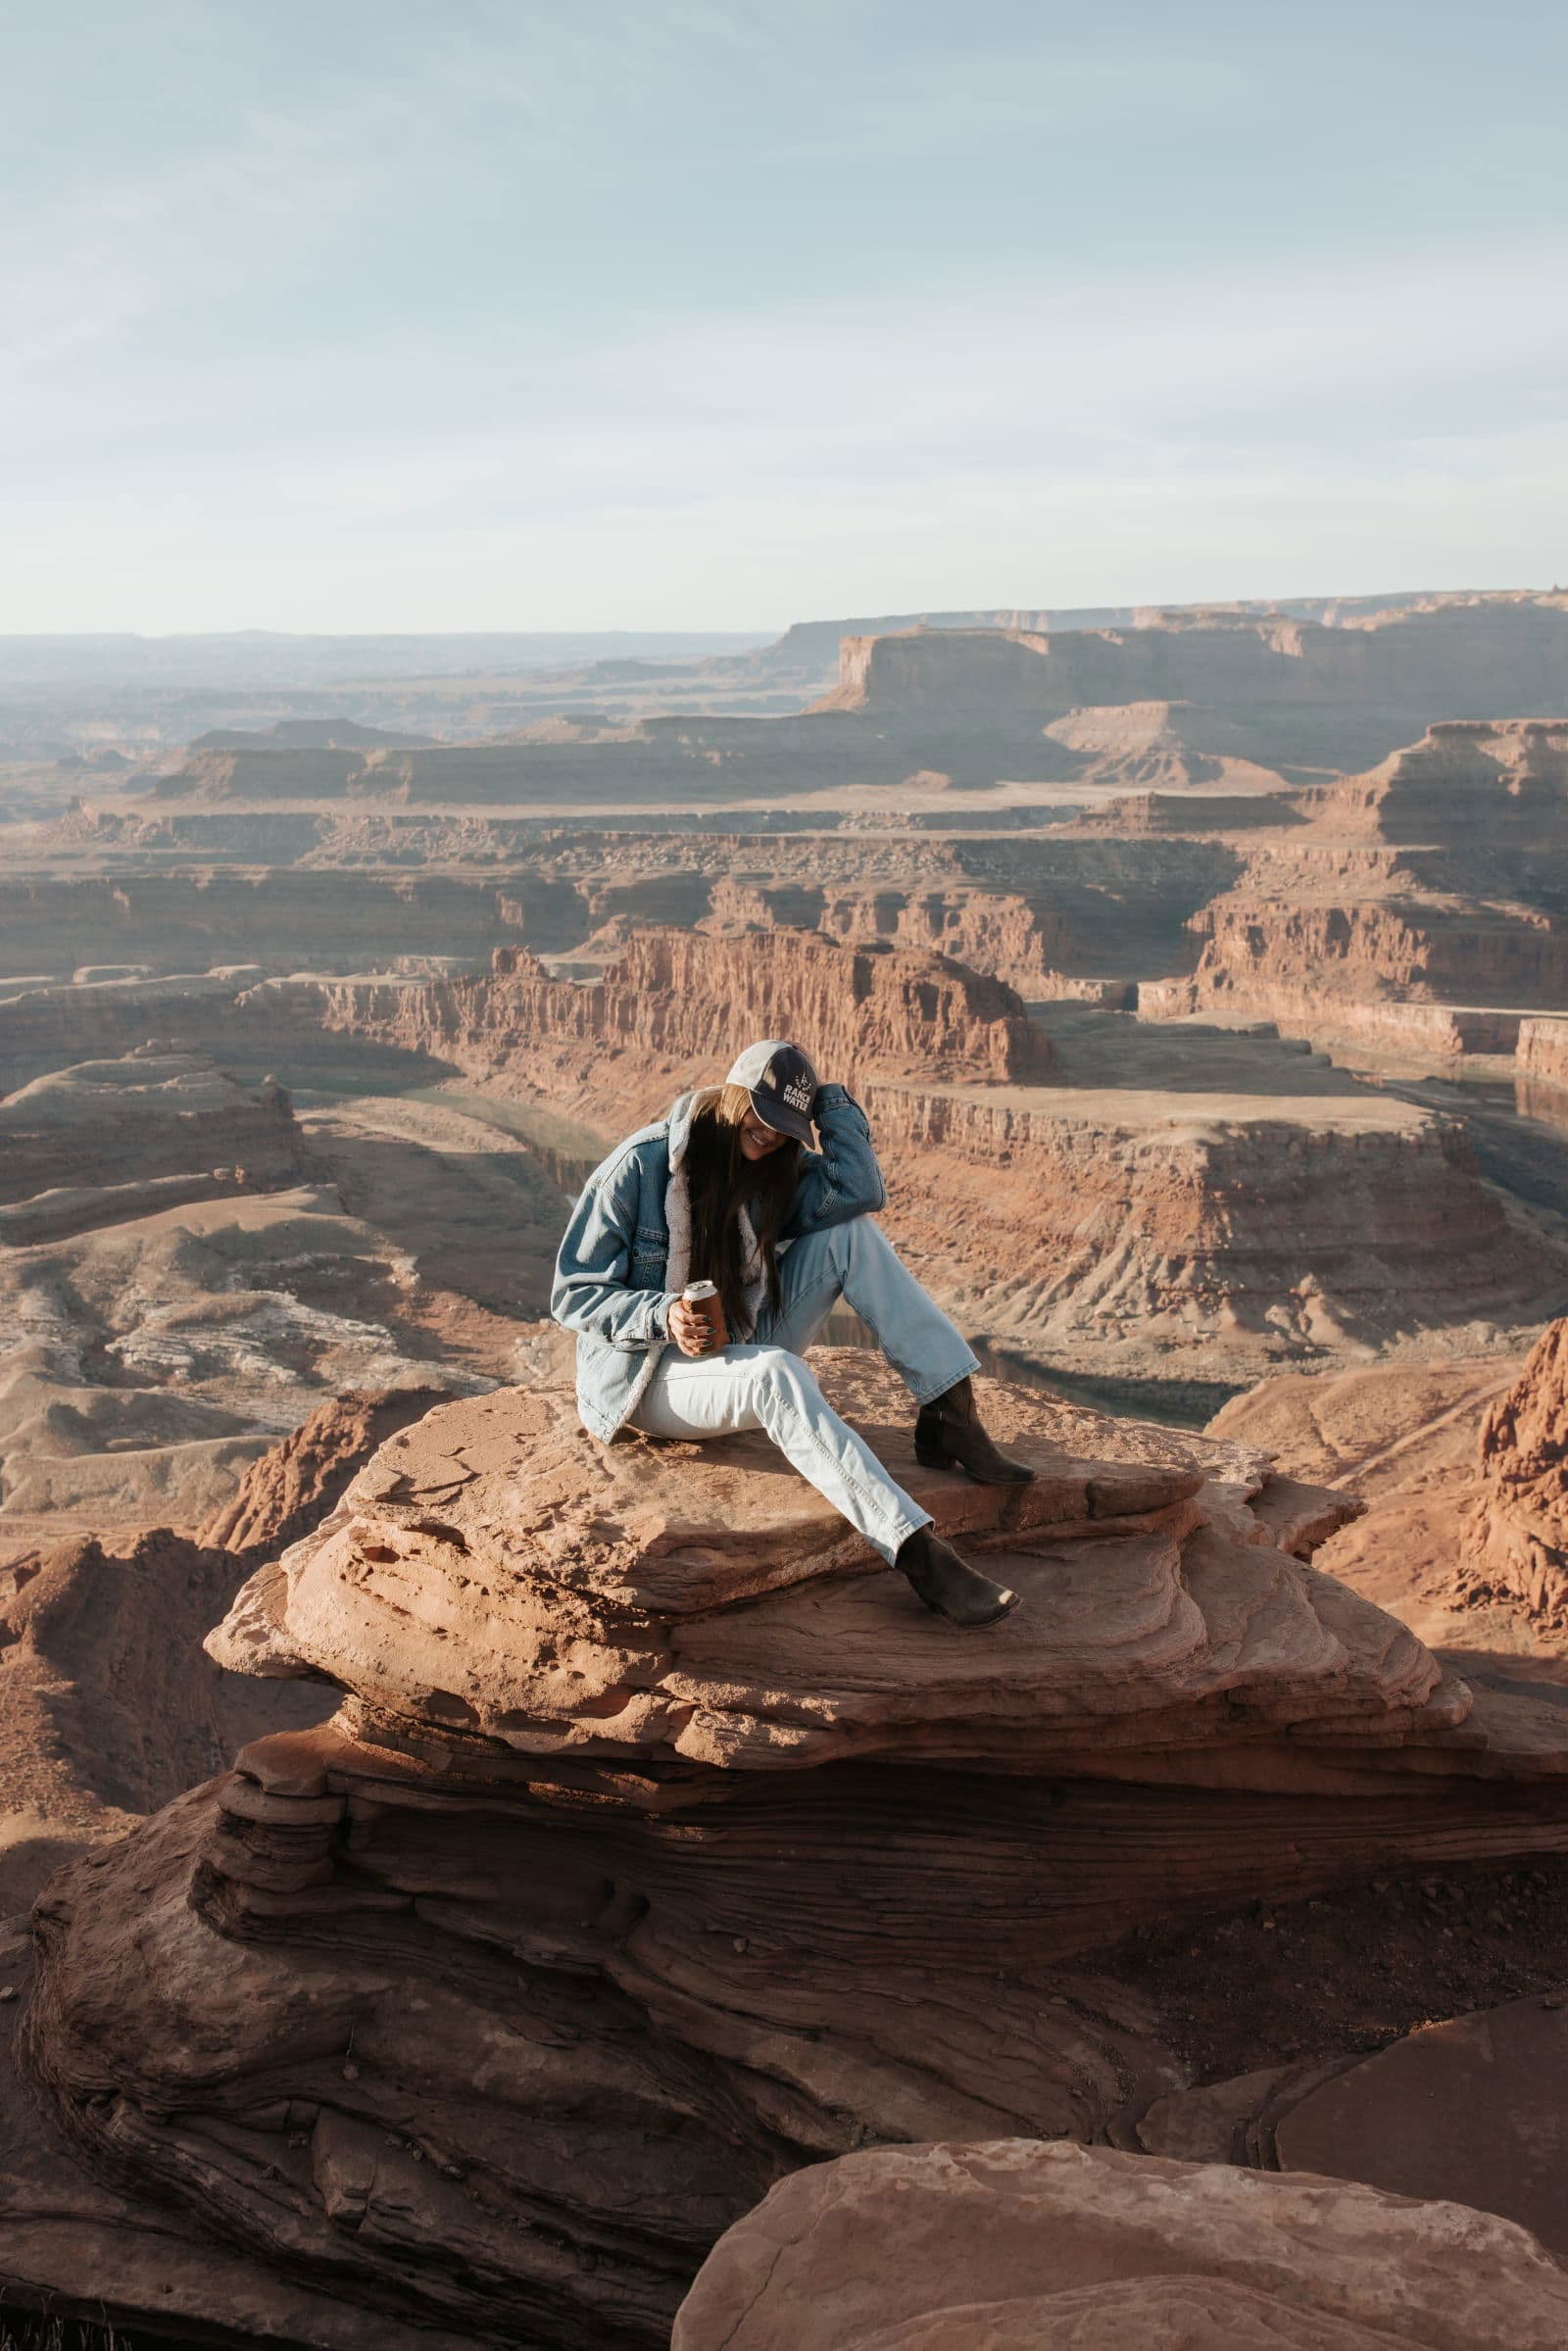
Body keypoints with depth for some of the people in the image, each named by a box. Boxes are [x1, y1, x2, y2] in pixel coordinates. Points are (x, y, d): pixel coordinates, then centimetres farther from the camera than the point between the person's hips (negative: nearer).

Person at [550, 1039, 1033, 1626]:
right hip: (653, 1375, -6)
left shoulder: (777, 1168, 3)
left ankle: (947, 1417, -15)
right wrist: (663, 1316, -29)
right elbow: (573, 1293, -13)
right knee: (775, 1374, -40)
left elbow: (860, 1190, -18)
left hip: (740, 1351, 7)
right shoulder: (640, 1165, -14)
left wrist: (830, 1099, -13)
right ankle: (919, 1553, -47)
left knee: (853, 1233, -10)